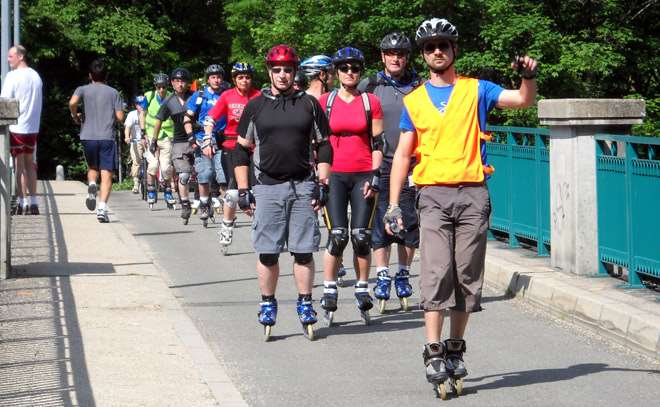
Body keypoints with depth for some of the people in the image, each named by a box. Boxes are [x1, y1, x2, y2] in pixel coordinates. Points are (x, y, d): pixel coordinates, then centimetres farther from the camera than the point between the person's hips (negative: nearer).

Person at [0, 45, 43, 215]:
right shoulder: (36, 76, 10)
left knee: (19, 165, -2)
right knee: (29, 164, 12)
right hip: (33, 126, 6)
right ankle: (33, 203, 11)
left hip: (16, 126, -6)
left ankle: (22, 204, -3)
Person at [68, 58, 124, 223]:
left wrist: (75, 116, 5)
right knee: (106, 175, -2)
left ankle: (91, 185, -6)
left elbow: (72, 103, -15)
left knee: (92, 167, 25)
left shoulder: (83, 90, 5)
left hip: (88, 136, 1)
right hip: (107, 137, -1)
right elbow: (120, 117, 1)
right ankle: (102, 208, -16)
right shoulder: (113, 92, 7)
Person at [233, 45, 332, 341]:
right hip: (267, 187, 0)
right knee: (267, 252, 2)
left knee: (304, 251, 1)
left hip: (303, 187, 0)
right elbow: (241, 150, 9)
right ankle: (267, 305, 14)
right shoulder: (255, 106, 7)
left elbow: (323, 147, 11)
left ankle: (305, 304, 11)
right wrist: (243, 191, 3)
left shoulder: (309, 104, 8)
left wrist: (322, 184, 1)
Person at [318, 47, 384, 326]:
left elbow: (377, 144, 6)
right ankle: (329, 292, 2)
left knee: (361, 237, -2)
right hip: (334, 175, 0)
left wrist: (375, 177, -3)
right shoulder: (324, 102, 6)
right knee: (337, 236, -8)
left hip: (363, 175, 1)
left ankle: (362, 292, 11)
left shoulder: (371, 102, 6)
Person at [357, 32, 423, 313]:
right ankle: (382, 277, -1)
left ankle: (403, 275, 16)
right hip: (378, 164, -1)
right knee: (379, 221, -5)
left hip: (410, 165, 1)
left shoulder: (418, 87, 7)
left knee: (409, 222, 4)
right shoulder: (369, 86, 6)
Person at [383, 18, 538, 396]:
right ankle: (434, 354, -11)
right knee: (436, 273, -11)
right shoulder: (414, 101, 12)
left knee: (468, 276, 3)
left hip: (473, 194, 0)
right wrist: (393, 204, 3)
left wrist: (529, 76, -23)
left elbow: (524, 99, -1)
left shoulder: (476, 90, 9)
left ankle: (455, 350, 14)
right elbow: (403, 155, 11)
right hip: (434, 195, 0)